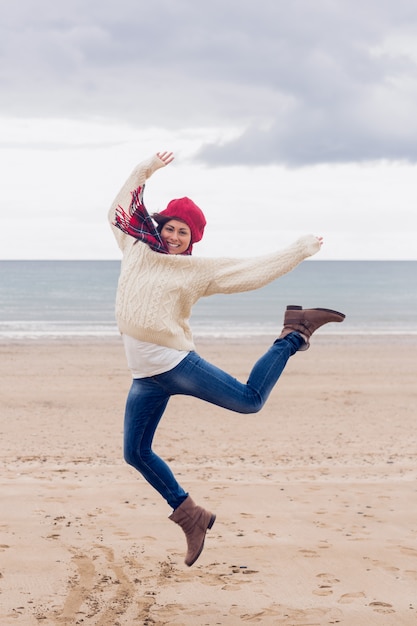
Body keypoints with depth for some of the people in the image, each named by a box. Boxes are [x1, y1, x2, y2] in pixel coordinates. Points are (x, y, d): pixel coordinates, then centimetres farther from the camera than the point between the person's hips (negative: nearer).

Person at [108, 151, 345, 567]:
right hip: (144, 377, 4)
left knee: (250, 400, -4)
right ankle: (190, 516, 19)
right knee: (136, 454, 4)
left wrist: (298, 251, 5)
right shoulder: (137, 250, 10)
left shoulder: (198, 270, 1)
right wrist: (144, 171, 25)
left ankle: (295, 334, 17)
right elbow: (121, 209, 25)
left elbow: (252, 270, 4)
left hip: (176, 363, -4)